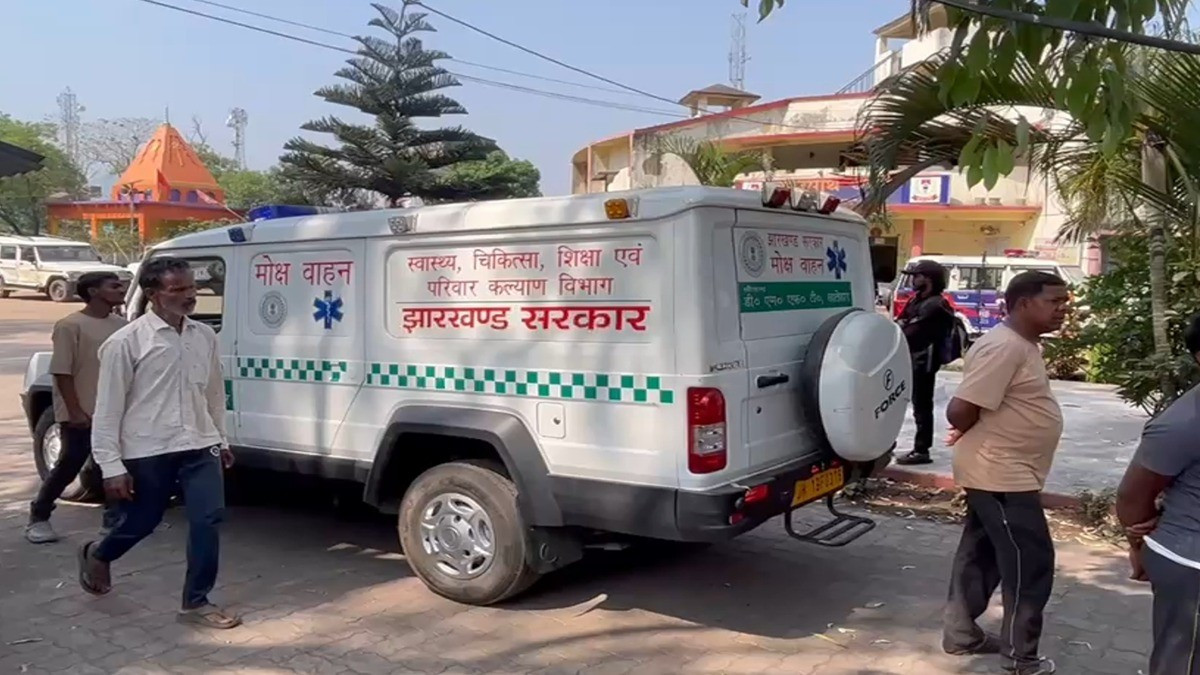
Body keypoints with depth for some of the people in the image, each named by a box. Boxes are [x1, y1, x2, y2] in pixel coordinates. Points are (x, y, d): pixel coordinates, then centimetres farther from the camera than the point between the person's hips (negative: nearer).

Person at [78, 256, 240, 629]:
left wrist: (220, 439, 19)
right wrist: (111, 465, -12)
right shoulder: (126, 342, -12)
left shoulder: (205, 336, 3)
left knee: (208, 519, -5)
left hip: (199, 446, 4)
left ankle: (196, 602, 9)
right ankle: (96, 556, 47)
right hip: (147, 451, -4)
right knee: (141, 522, 13)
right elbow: (109, 408, -10)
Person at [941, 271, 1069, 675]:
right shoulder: (1004, 347, -23)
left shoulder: (1024, 345, 11)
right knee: (1030, 562, 0)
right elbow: (960, 410, -28)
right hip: (1002, 475, -10)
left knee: (981, 554, 17)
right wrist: (971, 435, -7)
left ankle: (961, 634, 28)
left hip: (1005, 472, 10)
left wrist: (975, 434, 6)